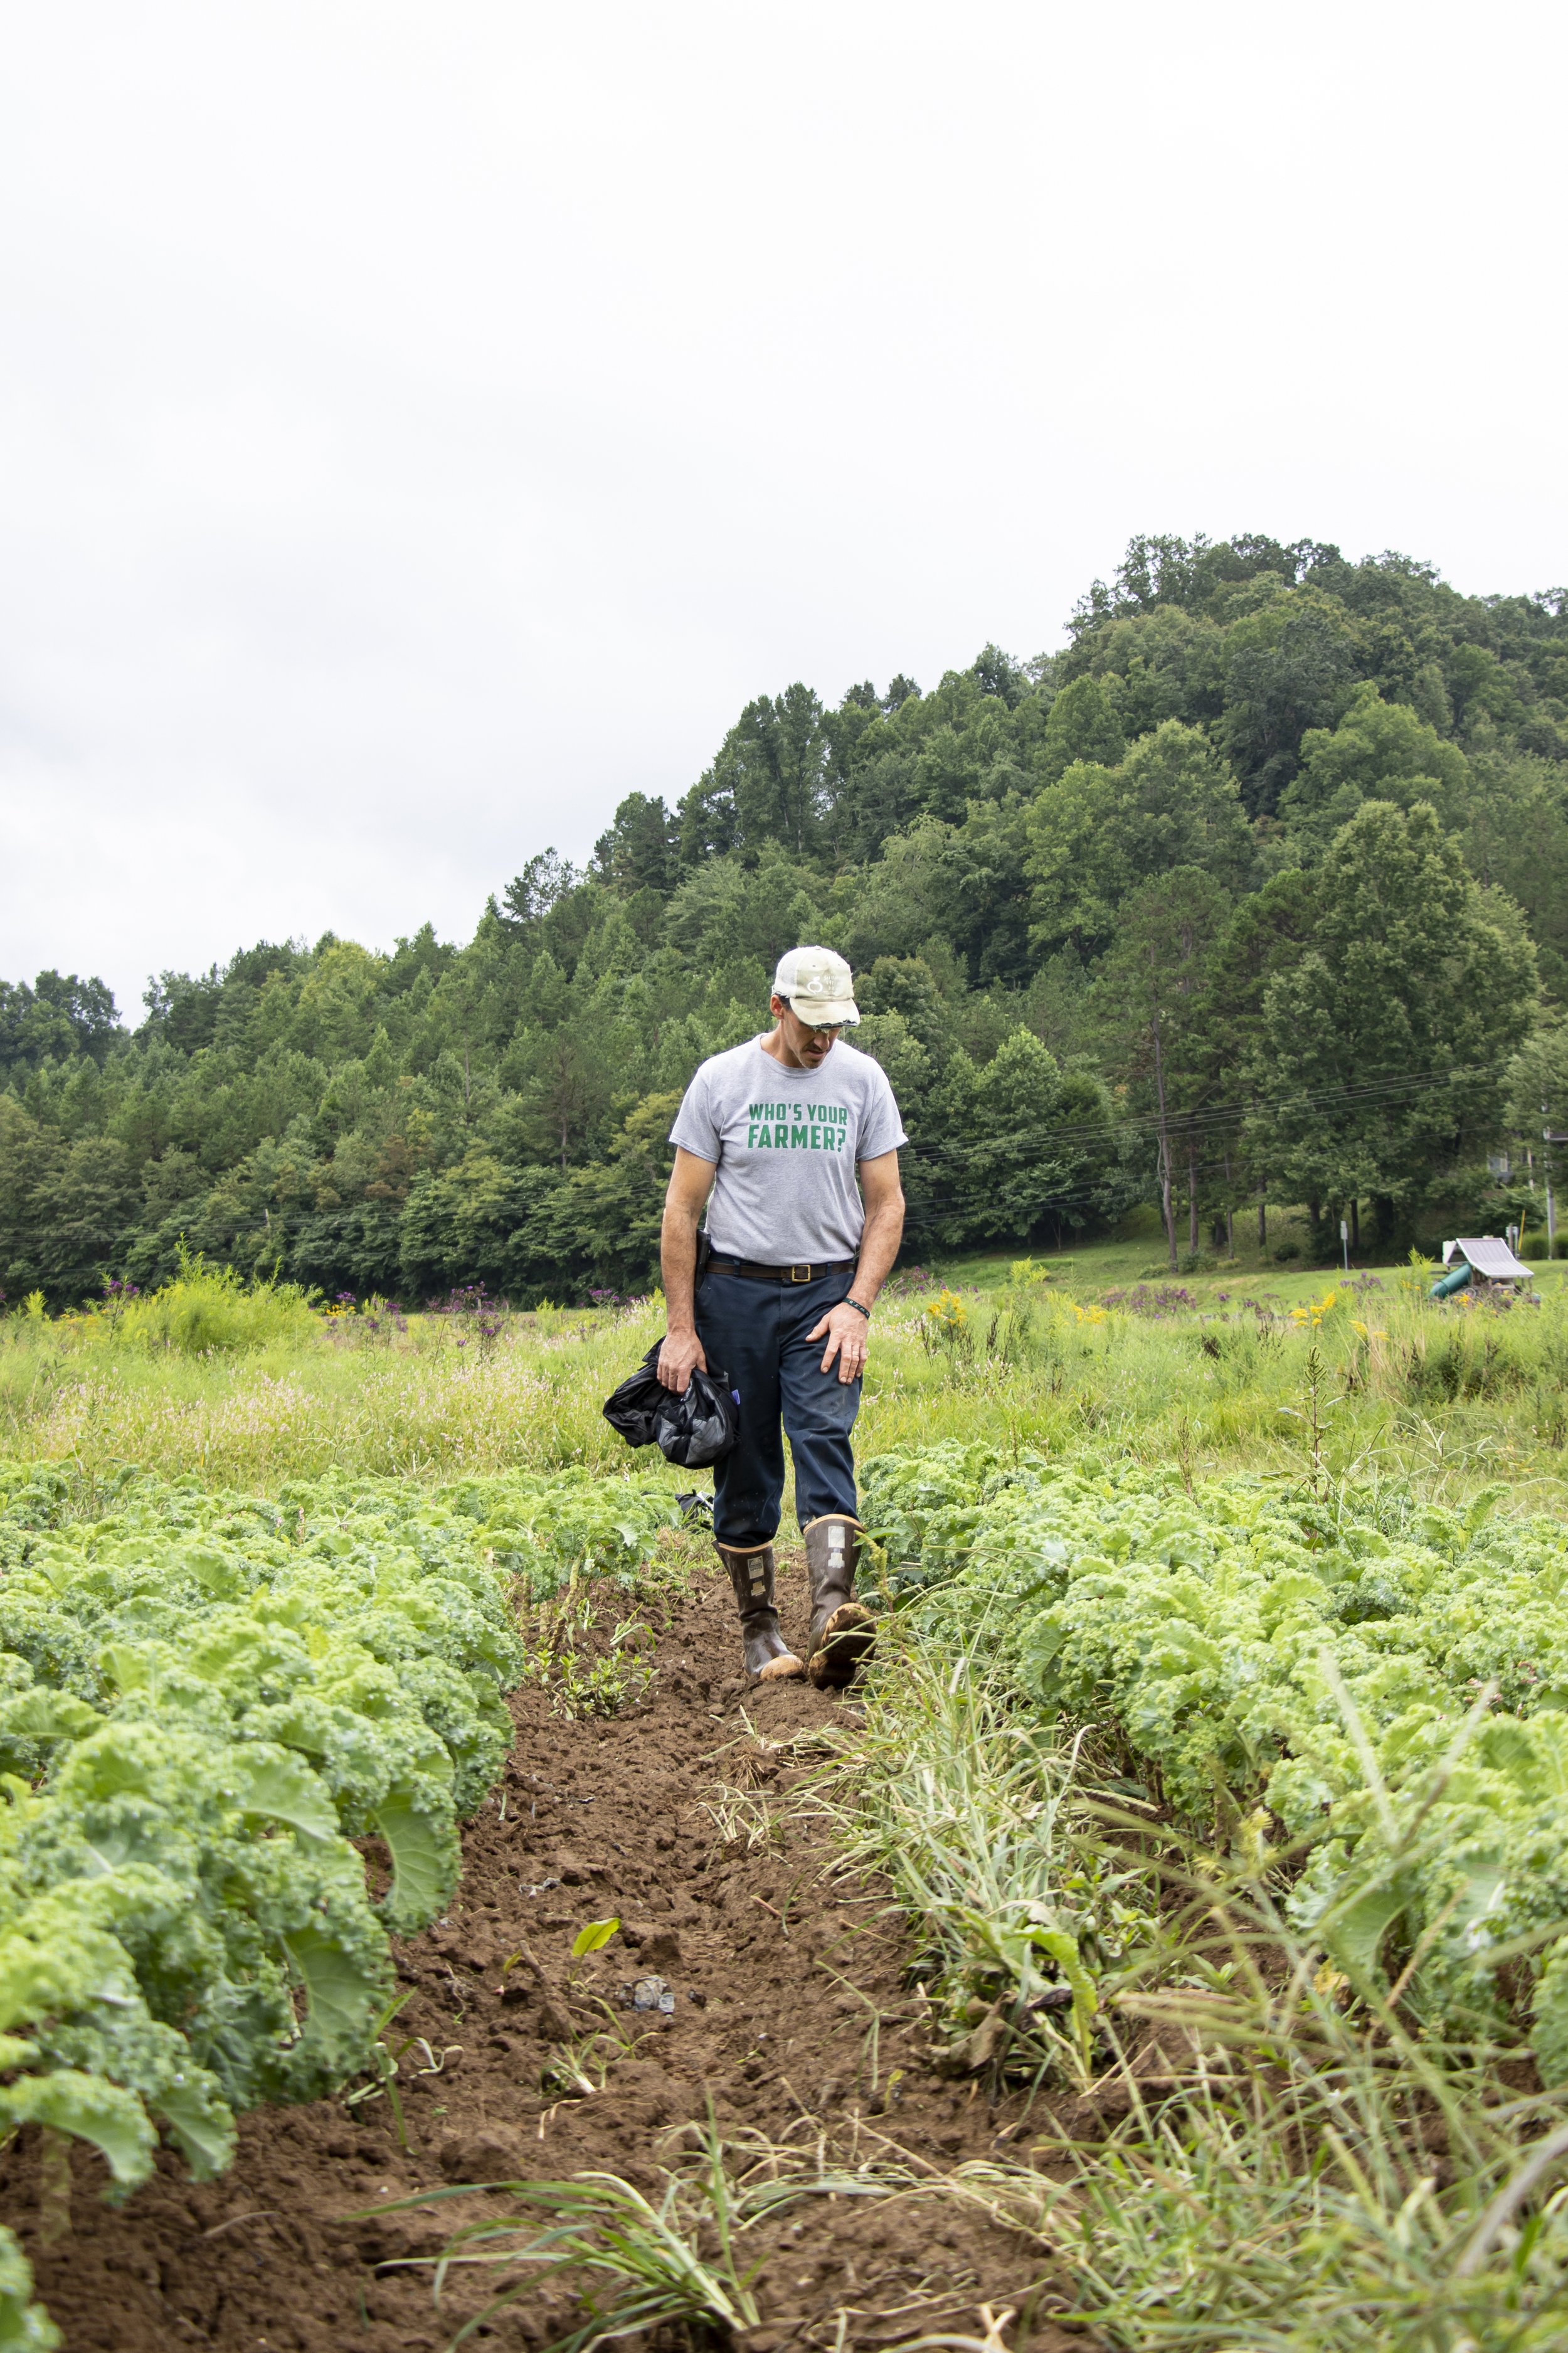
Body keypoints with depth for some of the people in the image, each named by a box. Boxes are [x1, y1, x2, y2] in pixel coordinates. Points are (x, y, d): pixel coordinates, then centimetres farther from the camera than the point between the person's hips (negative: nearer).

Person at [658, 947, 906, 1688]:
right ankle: (758, 1627, 13)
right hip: (736, 1292, 0)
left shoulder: (862, 1080, 2)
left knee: (825, 1438, -16)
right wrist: (681, 1327, -5)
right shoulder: (721, 1080, -3)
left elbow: (886, 1204, 5)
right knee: (745, 1460, 3)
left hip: (826, 1293, 1)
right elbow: (682, 1210, -1)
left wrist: (858, 1305, -8)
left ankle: (833, 1613, -28)